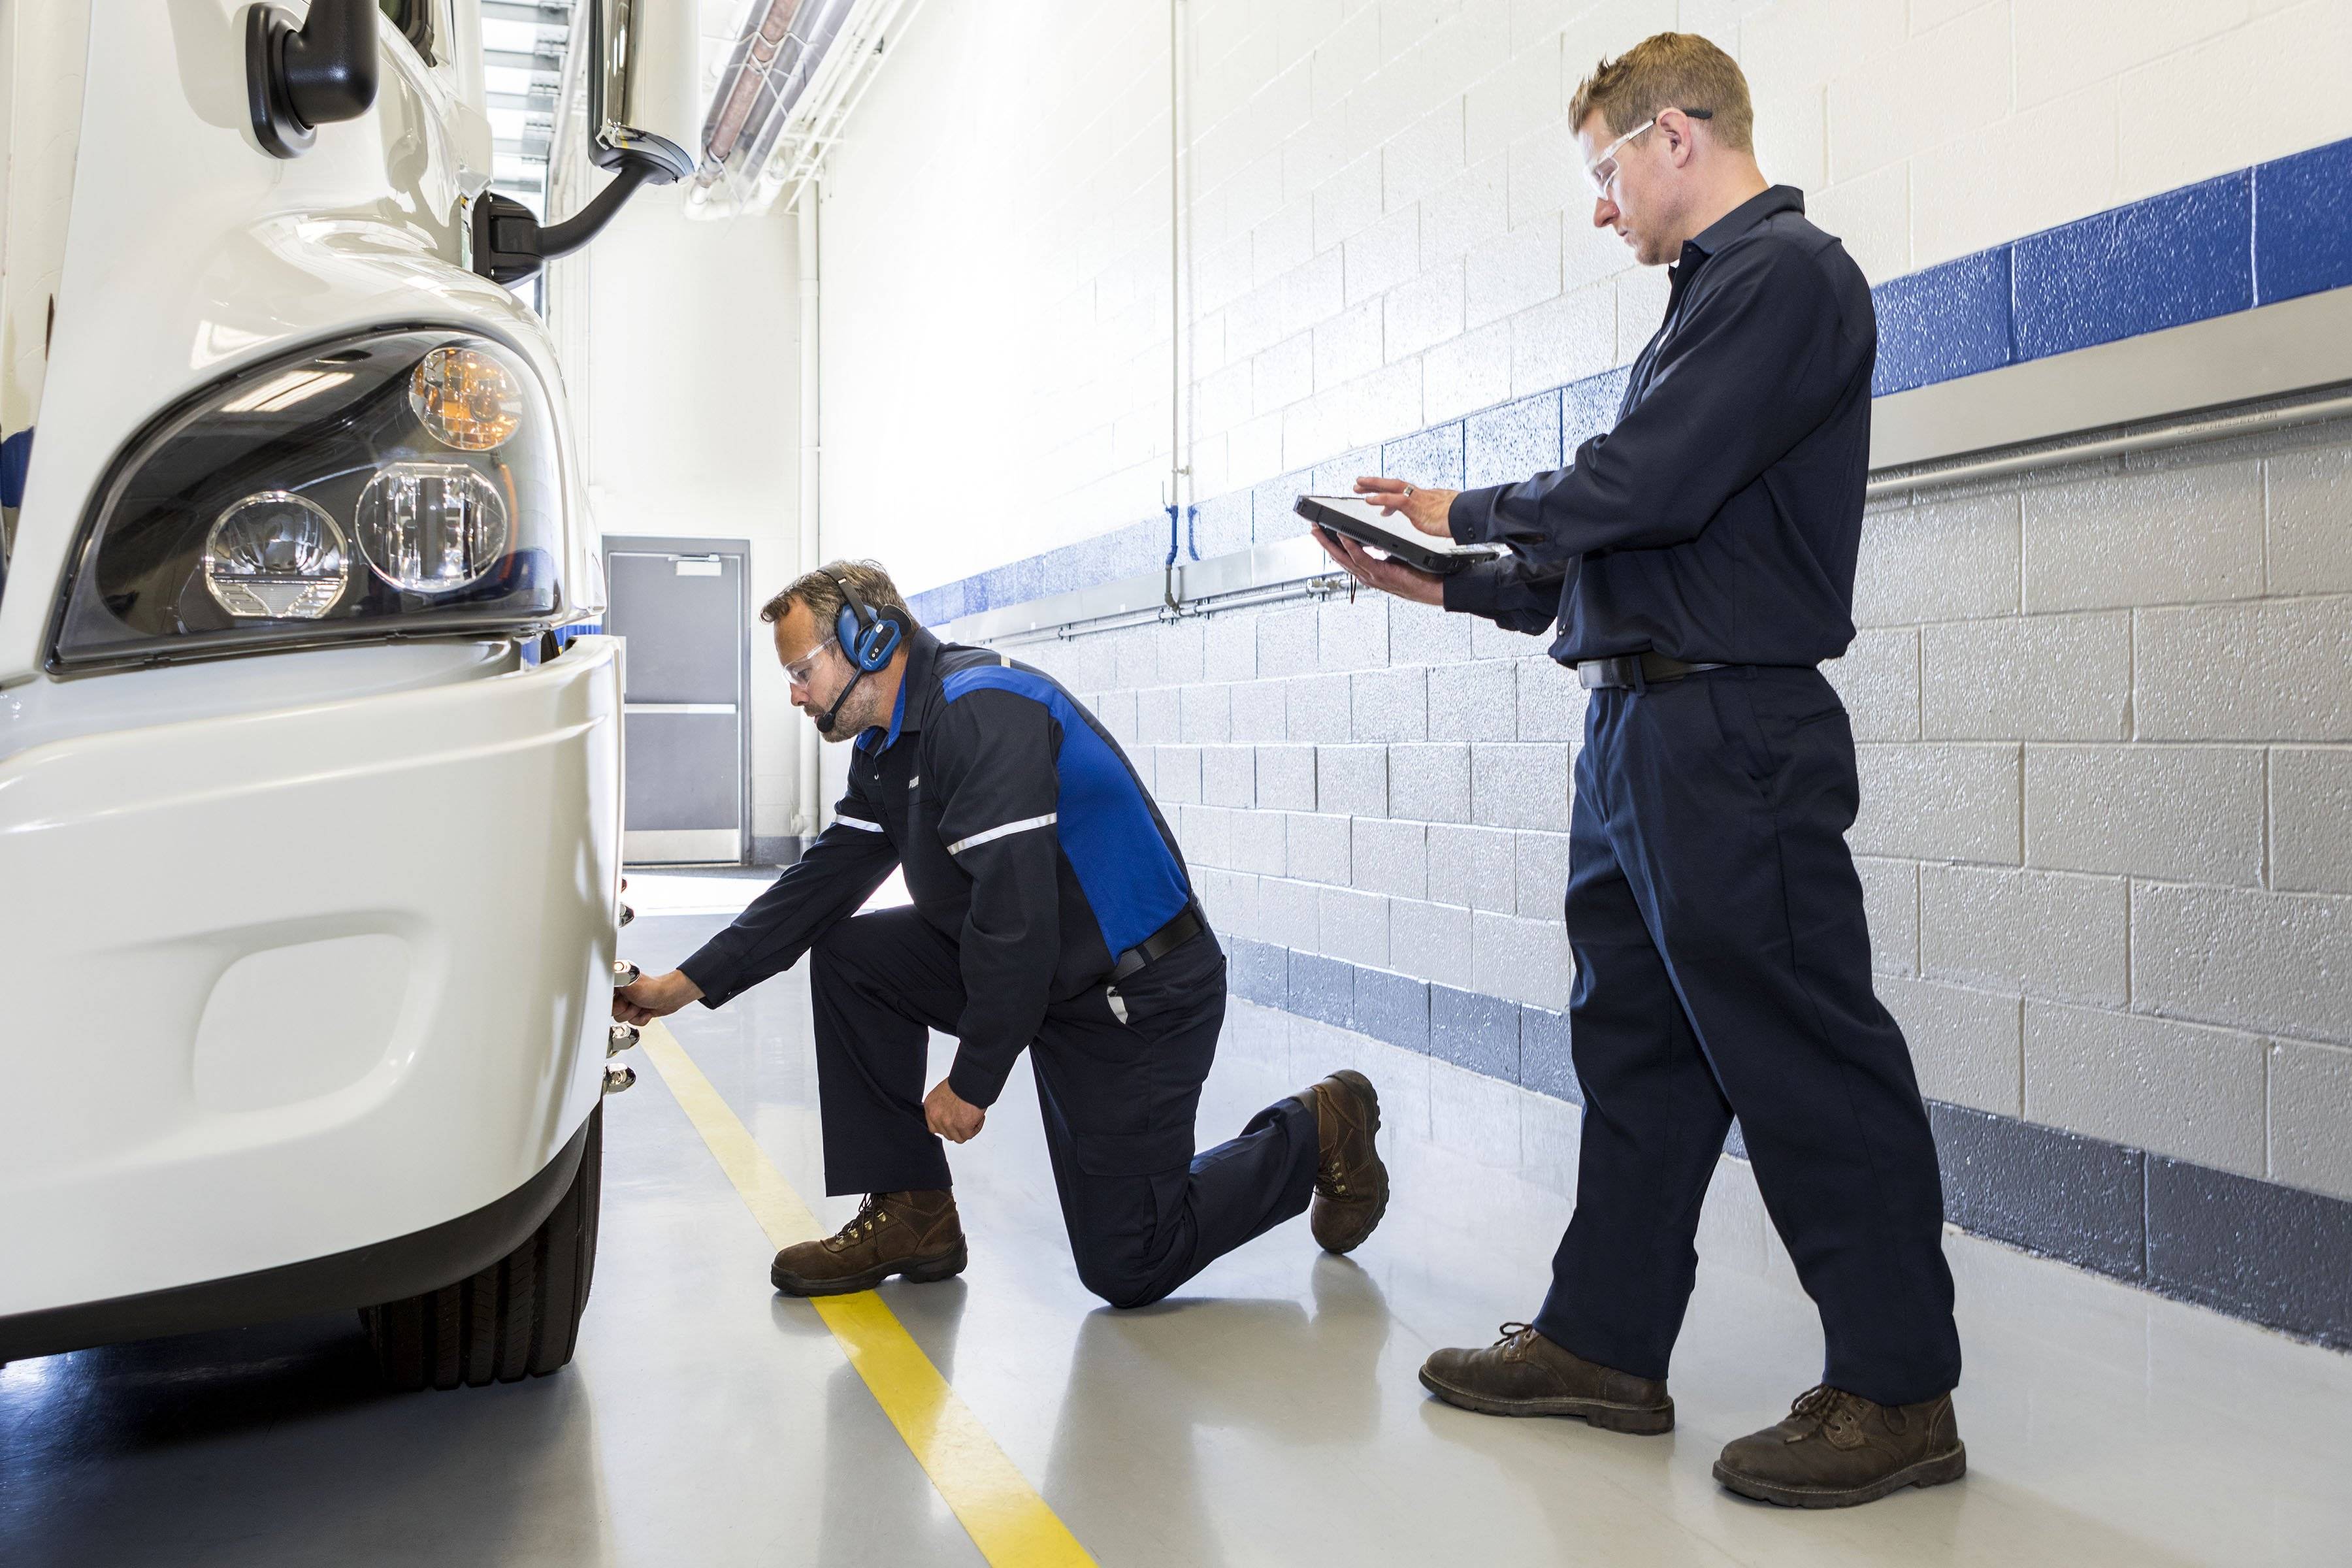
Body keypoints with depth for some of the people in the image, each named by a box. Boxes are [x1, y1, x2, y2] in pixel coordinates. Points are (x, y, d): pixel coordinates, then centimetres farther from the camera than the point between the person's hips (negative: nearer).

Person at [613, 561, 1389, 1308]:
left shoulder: (983, 710, -24)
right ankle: (911, 1216, 7)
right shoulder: (887, 749, 8)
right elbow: (819, 883, 11)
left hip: (1143, 995, -9)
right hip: (1035, 973, 9)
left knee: (1127, 1269, -4)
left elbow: (1016, 914, -28)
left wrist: (972, 1081, -19)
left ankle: (1319, 1132, 17)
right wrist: (689, 983, 4)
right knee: (848, 955, 0)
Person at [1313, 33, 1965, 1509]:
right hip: (1641, 725, 10)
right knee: (1635, 1042, 13)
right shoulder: (1716, 295, 22)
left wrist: (1473, 510, -4)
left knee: (1802, 1056, -5)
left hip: (1733, 733, -10)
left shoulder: (1788, 273, -8)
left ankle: (1899, 1390, 7)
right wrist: (1455, 585, 16)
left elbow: (1647, 489, -20)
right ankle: (1606, 1342, 24)